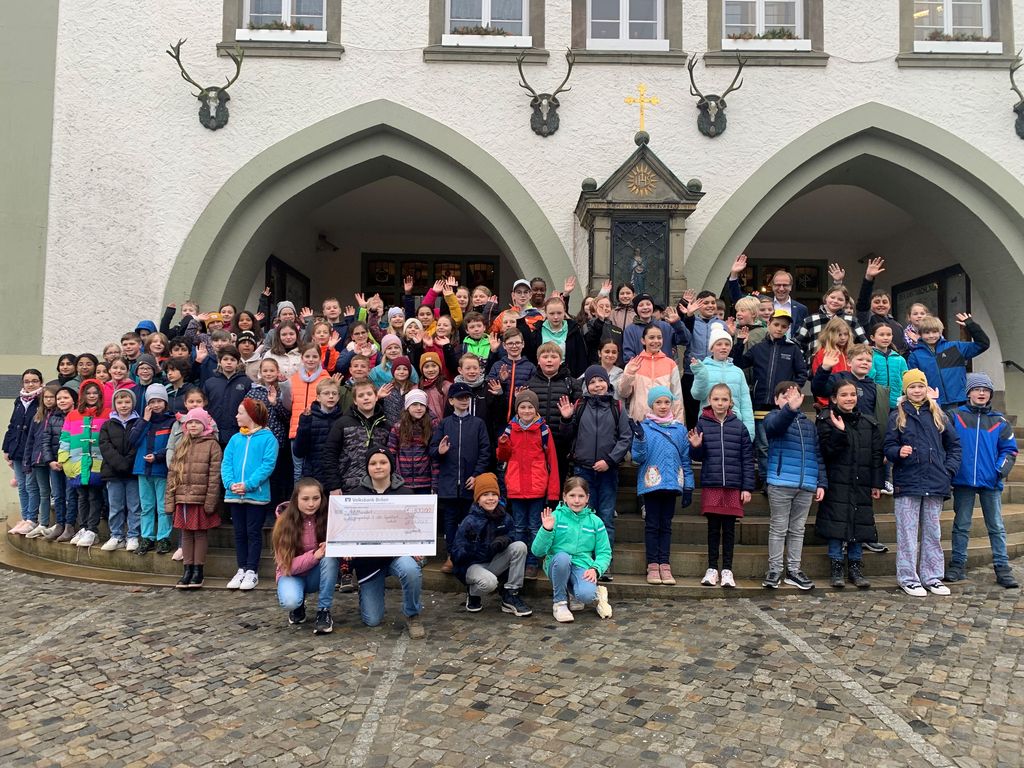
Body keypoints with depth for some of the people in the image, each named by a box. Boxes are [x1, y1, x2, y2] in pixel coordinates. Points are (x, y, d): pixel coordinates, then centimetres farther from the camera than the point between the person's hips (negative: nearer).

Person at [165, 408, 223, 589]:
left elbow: (214, 476, -9)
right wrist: (169, 500, 5)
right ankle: (187, 570, 18)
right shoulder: (181, 446, 13)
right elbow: (172, 473, 12)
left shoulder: (212, 445, -4)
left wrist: (210, 502, -14)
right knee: (186, 533, 10)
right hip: (183, 499, 5)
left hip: (201, 499, -5)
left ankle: (198, 571, 12)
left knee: (200, 532, 3)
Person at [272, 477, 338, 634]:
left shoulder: (327, 518, -15)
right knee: (290, 601, -34)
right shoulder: (285, 523, -18)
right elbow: (288, 565, -19)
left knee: (330, 557, -32)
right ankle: (298, 607, 5)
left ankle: (324, 612, -18)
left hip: (317, 575, 1)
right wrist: (315, 555, -35)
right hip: (292, 574, -1)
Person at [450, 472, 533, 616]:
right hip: (472, 565, -5)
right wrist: (469, 545, -40)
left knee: (520, 546, -17)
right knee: (489, 581, -37)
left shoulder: (504, 517, -5)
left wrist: (504, 540, -24)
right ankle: (473, 593, 2)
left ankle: (510, 596, -9)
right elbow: (456, 556, -18)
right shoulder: (469, 522, -18)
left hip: (494, 563, 5)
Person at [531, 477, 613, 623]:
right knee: (562, 556, -35)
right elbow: (537, 551, -5)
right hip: (558, 565, 0)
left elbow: (604, 552, 6)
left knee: (586, 595, -33)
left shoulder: (595, 521, 6)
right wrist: (546, 530, -21)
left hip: (583, 566, 0)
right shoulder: (555, 517, -1)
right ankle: (559, 601, -10)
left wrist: (595, 569, -13)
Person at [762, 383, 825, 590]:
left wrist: (821, 483, 12)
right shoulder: (773, 418, 0)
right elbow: (775, 425, -26)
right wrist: (790, 409, -46)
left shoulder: (808, 423, 17)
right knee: (778, 528, 2)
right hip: (780, 483, -5)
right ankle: (774, 570, 11)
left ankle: (794, 569, 21)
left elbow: (817, 454, 18)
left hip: (806, 485, 5)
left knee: (798, 529, 12)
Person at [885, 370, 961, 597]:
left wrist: (949, 469, 2)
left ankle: (932, 577, 19)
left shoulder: (938, 415, 9)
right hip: (907, 483, -3)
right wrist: (898, 452, -21)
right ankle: (908, 578, 6)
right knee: (908, 533, 0)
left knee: (932, 532, 11)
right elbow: (888, 446, 0)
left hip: (935, 483, 3)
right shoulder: (898, 416, 3)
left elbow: (954, 444, 14)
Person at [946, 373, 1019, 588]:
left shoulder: (999, 421, 7)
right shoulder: (956, 416, 3)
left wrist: (1002, 470, -6)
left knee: (997, 527, 5)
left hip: (991, 482, 1)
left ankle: (1002, 568, 12)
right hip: (963, 481, -1)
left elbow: (1009, 449, 6)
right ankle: (957, 565, 15)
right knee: (961, 526, 7)